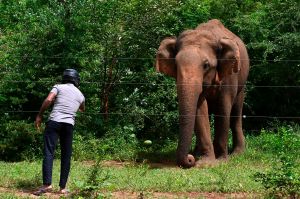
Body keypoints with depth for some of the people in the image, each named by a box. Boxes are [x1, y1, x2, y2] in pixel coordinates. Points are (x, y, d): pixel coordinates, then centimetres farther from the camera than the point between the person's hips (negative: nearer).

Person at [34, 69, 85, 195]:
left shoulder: (59, 87, 8)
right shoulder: (80, 95, 19)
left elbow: (48, 100, -8)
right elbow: (82, 110, 39)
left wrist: (39, 115, -1)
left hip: (54, 121, -3)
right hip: (69, 124, 3)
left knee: (48, 152, -8)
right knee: (66, 156, 8)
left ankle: (47, 184, -22)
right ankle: (63, 187, 5)